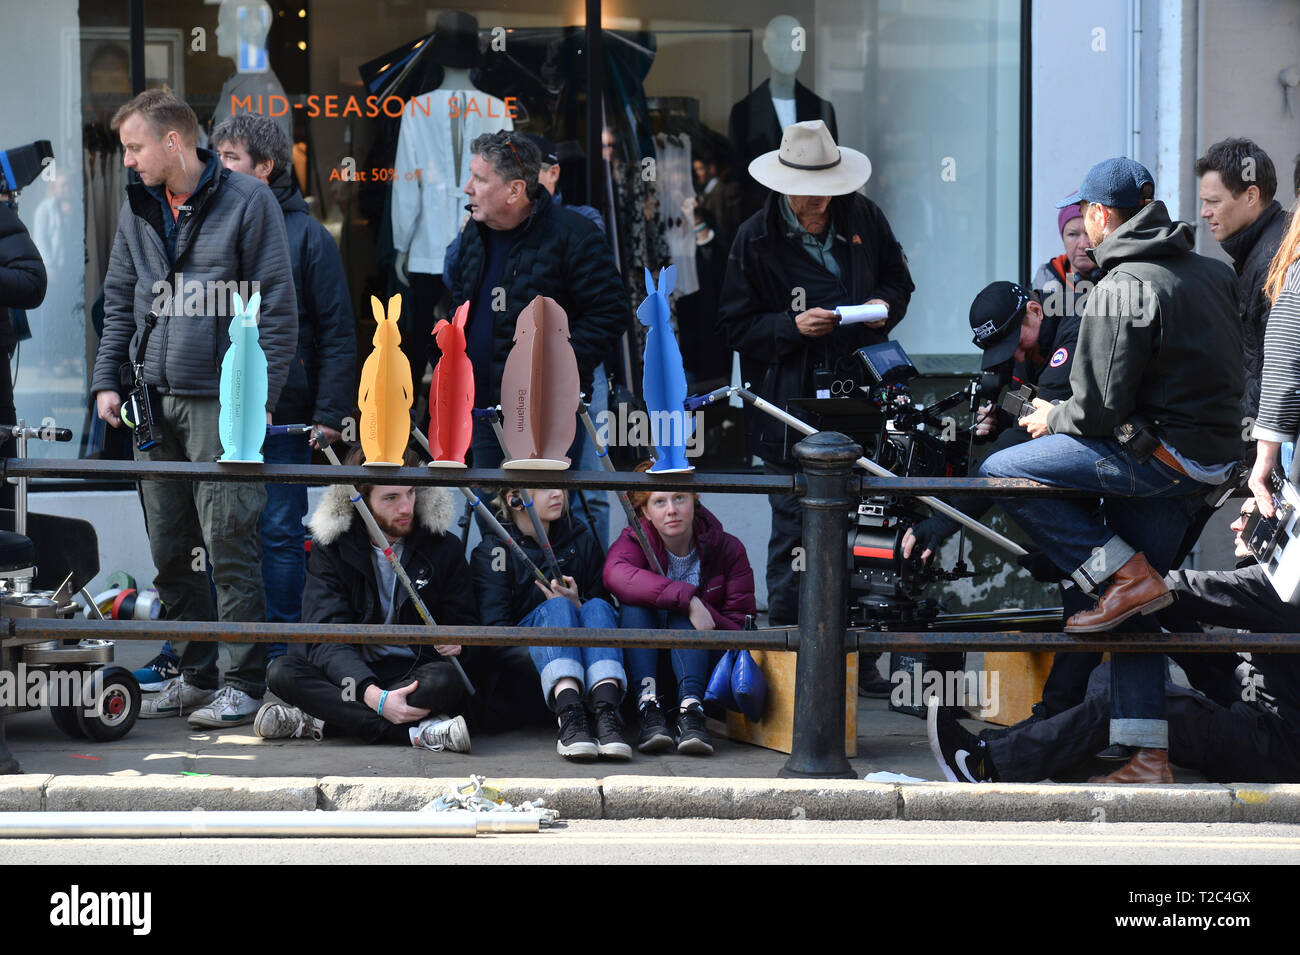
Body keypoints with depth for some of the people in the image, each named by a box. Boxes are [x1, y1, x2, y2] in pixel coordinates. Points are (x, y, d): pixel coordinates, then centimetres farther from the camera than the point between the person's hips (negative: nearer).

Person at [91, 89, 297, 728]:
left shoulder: (246, 202, -6)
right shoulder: (137, 209, 13)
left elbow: (277, 308, -7)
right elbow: (119, 302, 20)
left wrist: (261, 396, -13)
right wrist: (106, 381, 9)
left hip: (222, 400, -6)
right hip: (154, 401, 6)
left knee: (228, 544, -6)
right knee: (169, 549, 9)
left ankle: (245, 682, 2)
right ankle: (196, 674, 20)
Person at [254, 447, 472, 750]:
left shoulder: (443, 546, 0)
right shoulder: (330, 547, -4)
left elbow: (466, 623, 9)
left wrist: (457, 640, -19)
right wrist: (375, 696, -33)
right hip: (352, 671, 1)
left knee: (445, 681, -37)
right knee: (282, 672, -28)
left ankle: (317, 722, -29)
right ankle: (418, 732, -36)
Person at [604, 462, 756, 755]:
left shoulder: (727, 549, -2)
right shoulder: (635, 541, -5)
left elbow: (741, 628, -6)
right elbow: (616, 574, -33)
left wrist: (706, 615, -29)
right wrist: (686, 597, -43)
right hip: (641, 662, 0)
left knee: (682, 617, -29)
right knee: (635, 607, -27)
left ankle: (690, 709, -46)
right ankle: (648, 706, -40)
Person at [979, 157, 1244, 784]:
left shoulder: (1120, 290, -15)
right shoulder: (1210, 272, 13)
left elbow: (1100, 407, -18)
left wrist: (1051, 419, 3)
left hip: (1159, 450, -9)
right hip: (1215, 451, 9)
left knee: (1001, 473, -5)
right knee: (1134, 612, 15)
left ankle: (1124, 575, -4)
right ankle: (1149, 756, 13)